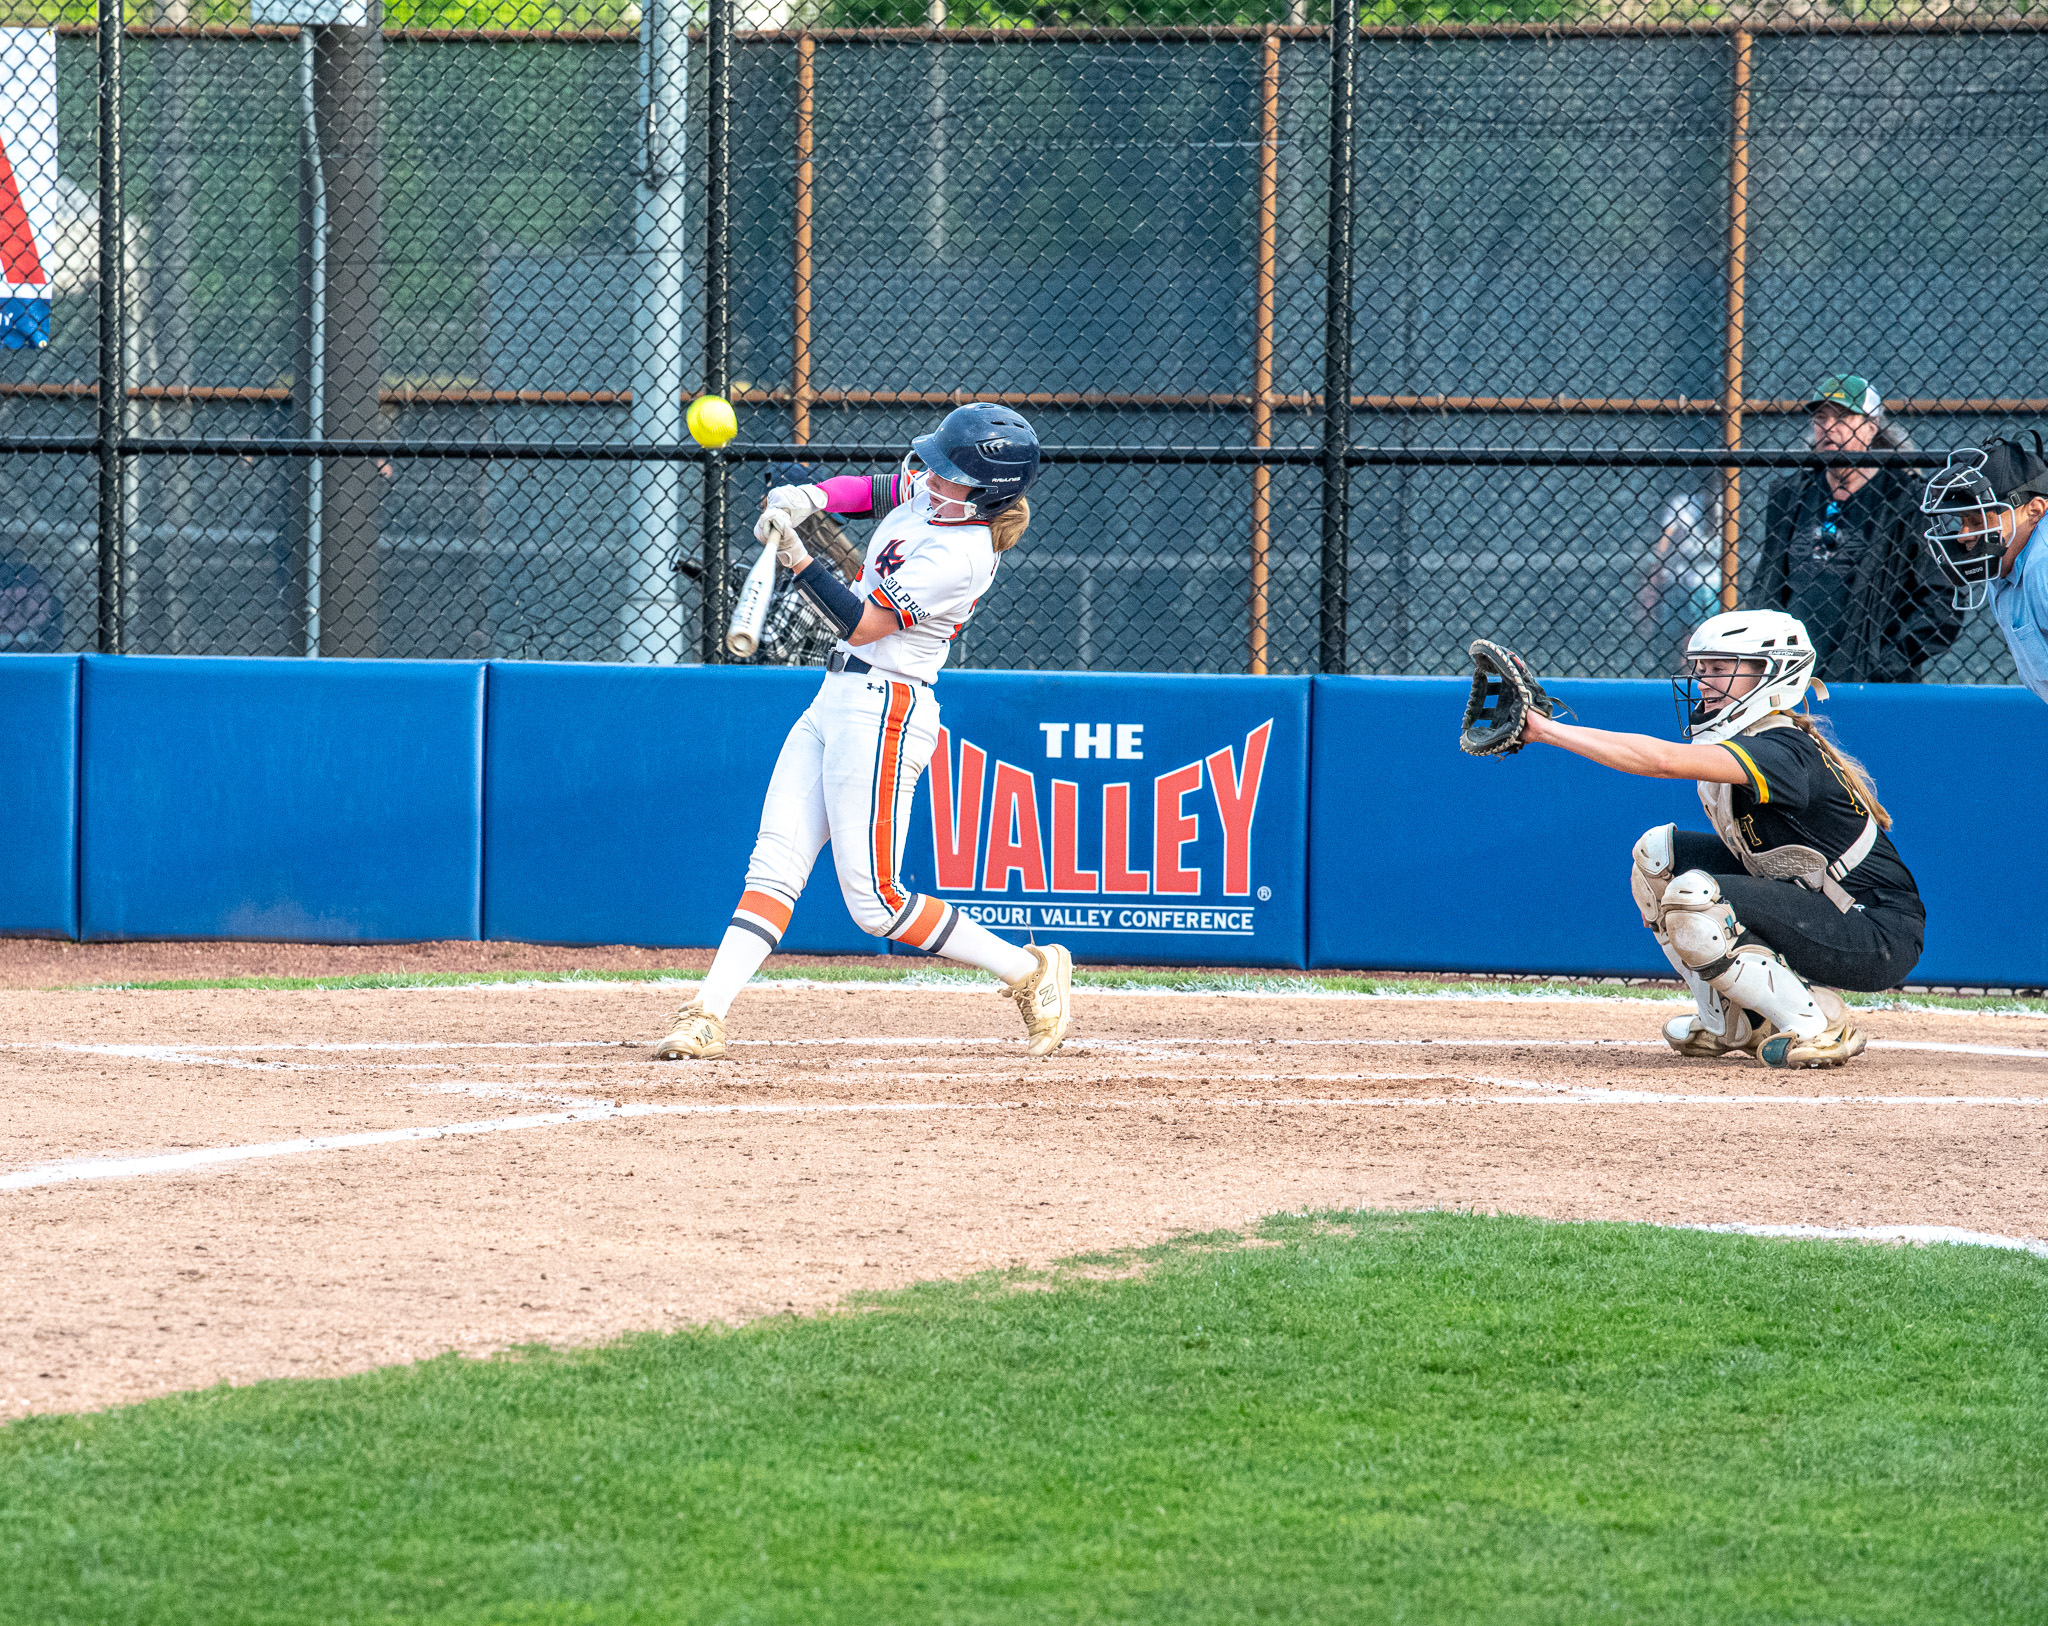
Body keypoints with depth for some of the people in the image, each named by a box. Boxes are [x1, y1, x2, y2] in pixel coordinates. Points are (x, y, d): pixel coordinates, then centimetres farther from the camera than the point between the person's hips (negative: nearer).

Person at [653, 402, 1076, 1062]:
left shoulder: (961, 554, -22)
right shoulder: (929, 493, 4)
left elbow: (862, 623, -20)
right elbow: (869, 489, 21)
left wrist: (796, 558, -26)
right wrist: (810, 497, 0)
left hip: (882, 711, -9)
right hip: (834, 703, 9)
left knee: (874, 902, -6)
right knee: (774, 864, 0)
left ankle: (1031, 971, 5)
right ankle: (706, 1018, -5)